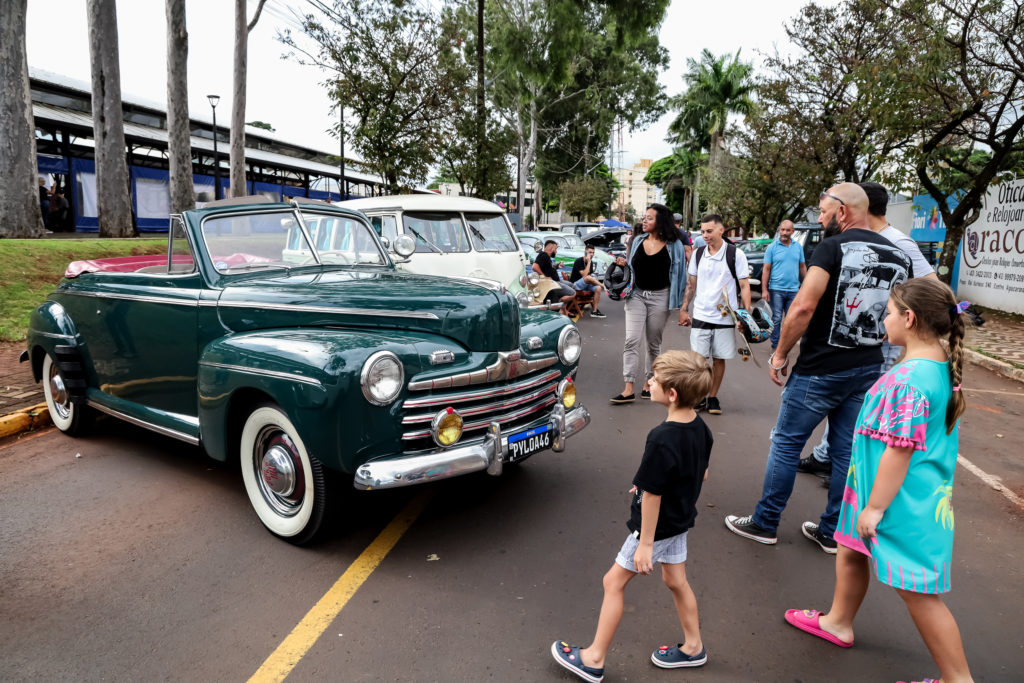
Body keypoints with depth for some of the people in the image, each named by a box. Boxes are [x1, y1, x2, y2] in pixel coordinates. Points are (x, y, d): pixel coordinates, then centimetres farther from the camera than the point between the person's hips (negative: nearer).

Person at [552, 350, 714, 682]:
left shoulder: (662, 440, -32)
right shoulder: (700, 428, -7)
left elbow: (651, 495, -26)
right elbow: (702, 474, 7)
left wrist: (646, 543, -18)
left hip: (657, 526, -8)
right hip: (681, 520, 8)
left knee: (614, 581, 6)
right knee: (676, 581, 24)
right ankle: (693, 647, 42)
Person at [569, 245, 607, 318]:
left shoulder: (591, 262, 9)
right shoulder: (578, 261, -14)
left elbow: (591, 275, 11)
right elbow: (584, 275, -24)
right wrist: (588, 262, -22)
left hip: (585, 284, 7)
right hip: (575, 284, -7)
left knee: (598, 288, -20)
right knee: (588, 278, -35)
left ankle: (594, 311, -17)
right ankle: (604, 287, -13)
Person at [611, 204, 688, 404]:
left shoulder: (673, 245, -1)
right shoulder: (638, 241, 9)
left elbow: (679, 273, 0)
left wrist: (681, 305, -5)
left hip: (660, 297, -2)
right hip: (636, 295, 2)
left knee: (654, 343, 8)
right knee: (631, 341, -9)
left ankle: (648, 384, 22)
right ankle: (628, 389, -10)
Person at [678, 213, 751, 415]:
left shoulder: (736, 255, -6)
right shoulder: (698, 254, 6)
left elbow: (744, 286, -3)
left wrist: (747, 315, -10)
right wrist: (684, 309, 11)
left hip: (725, 317, -2)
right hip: (700, 316, 2)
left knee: (719, 359, 7)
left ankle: (713, 397, 20)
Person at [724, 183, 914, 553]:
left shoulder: (833, 248, -13)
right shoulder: (899, 256, 7)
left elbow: (803, 306, -23)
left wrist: (780, 353, -14)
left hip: (819, 370, -6)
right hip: (868, 371, 7)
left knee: (786, 444, 7)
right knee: (847, 452, 14)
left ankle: (764, 523, 18)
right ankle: (832, 532, 26)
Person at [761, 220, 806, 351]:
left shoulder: (798, 247, 8)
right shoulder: (772, 247, -2)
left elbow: (802, 267, 14)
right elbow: (766, 269, -4)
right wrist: (764, 290, -10)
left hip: (793, 290, 3)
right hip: (776, 289, -3)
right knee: (776, 319, -1)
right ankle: (775, 346, 6)